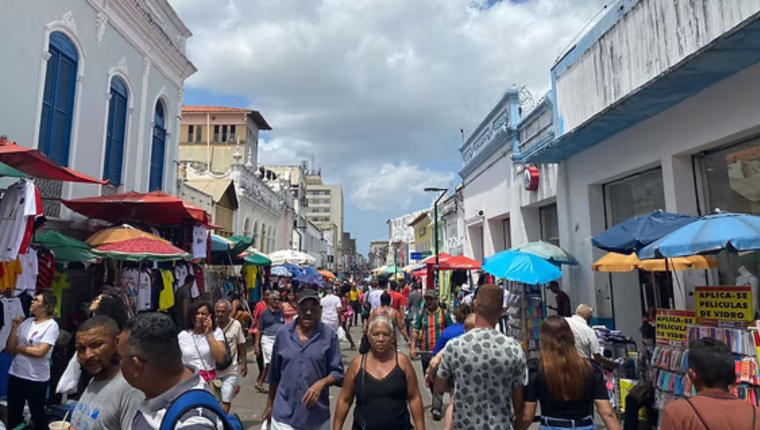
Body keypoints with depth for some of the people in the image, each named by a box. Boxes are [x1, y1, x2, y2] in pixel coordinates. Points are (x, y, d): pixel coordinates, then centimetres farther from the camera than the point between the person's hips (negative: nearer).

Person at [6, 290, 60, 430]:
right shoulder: (26, 321, 4)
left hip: (36, 378, -5)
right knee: (13, 415, 17)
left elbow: (40, 351, -19)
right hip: (16, 374, 5)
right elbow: (9, 348, 5)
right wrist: (14, 328, -7)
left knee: (37, 415, 9)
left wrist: (18, 347, -6)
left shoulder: (51, 325, -11)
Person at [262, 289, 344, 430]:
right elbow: (274, 373, 9)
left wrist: (321, 383, -22)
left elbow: (337, 372, -4)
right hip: (284, 415, 1)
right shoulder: (283, 333, -1)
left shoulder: (329, 335, -7)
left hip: (317, 416, 0)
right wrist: (270, 405, 14)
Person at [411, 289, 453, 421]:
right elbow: (416, 331, 5)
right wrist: (412, 347, -4)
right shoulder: (421, 314, 5)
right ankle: (437, 402, 34)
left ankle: (436, 407, -3)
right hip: (425, 352, 4)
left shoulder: (444, 314, -4)